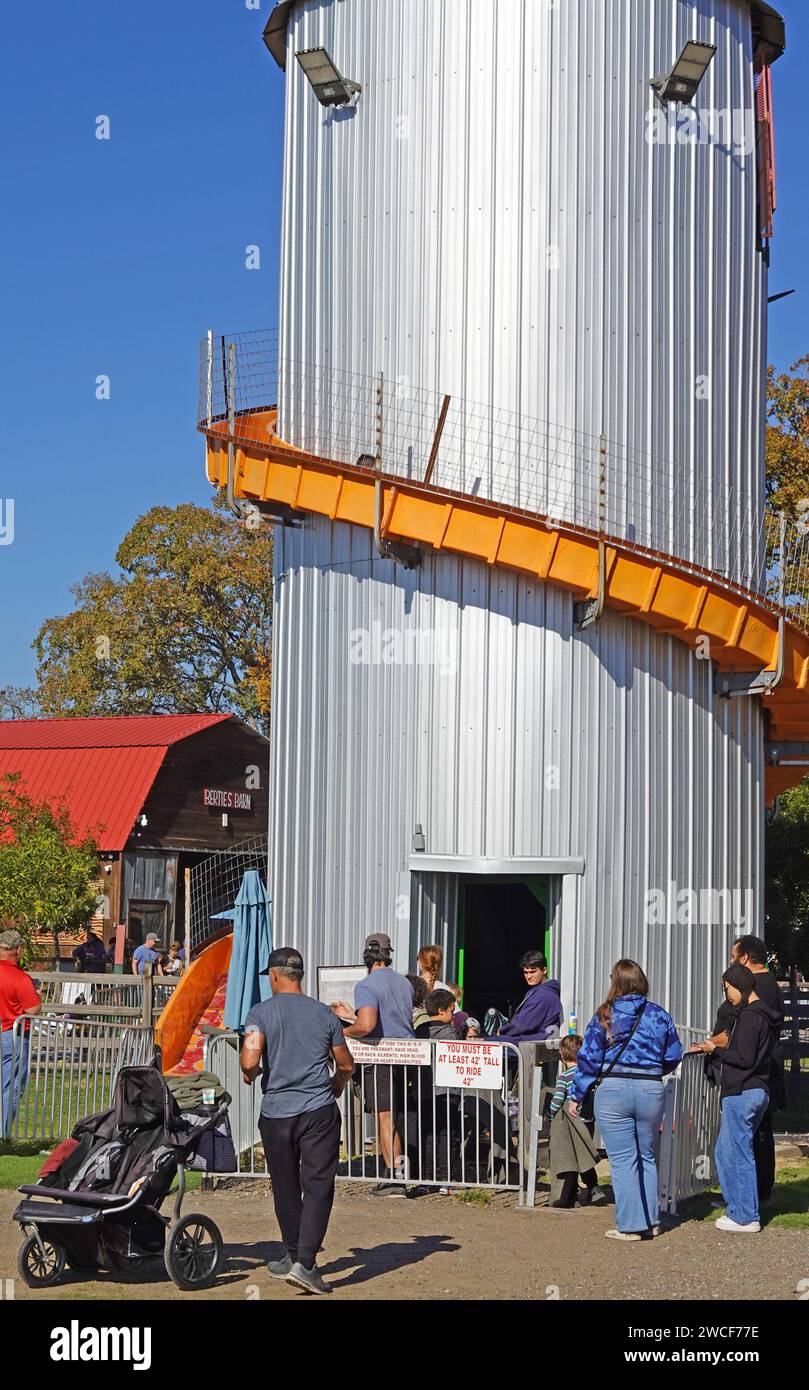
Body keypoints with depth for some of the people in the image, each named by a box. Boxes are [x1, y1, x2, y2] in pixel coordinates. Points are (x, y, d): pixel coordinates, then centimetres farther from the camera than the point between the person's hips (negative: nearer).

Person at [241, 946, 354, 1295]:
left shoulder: (261, 1012, -3)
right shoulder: (324, 1013, 6)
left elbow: (250, 1061, -17)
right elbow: (345, 1064, 14)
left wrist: (250, 1075, 6)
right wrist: (337, 1087, 35)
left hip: (276, 1112, 0)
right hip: (319, 1111, 0)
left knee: (286, 1188, 14)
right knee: (318, 1186, -3)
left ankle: (296, 1255, 26)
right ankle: (304, 1262, -15)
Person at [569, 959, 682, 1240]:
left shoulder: (604, 1016, -2)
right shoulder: (659, 1015, 5)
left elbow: (588, 1058, -2)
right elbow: (673, 1057, 11)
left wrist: (577, 1095, 6)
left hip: (612, 1090, -3)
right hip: (651, 1090, 3)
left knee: (623, 1160, 1)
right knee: (647, 1157, 18)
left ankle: (630, 1226, 2)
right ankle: (651, 1221, 20)